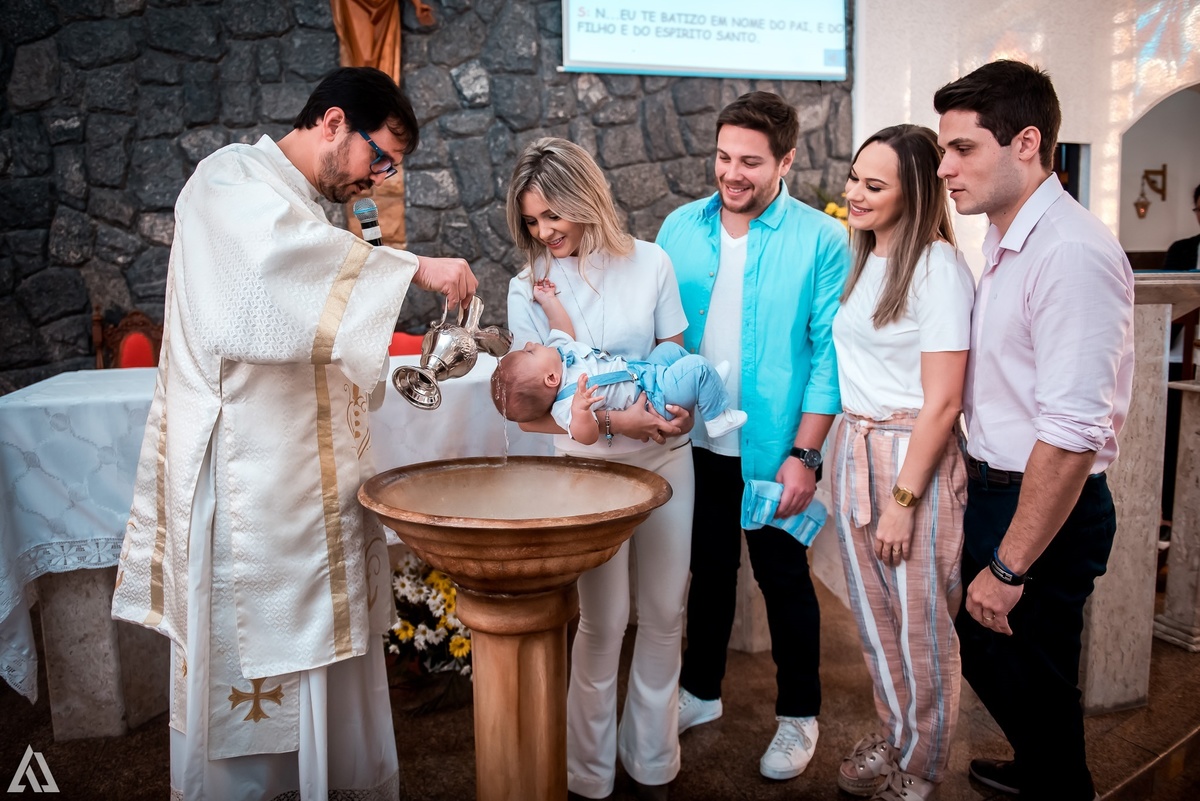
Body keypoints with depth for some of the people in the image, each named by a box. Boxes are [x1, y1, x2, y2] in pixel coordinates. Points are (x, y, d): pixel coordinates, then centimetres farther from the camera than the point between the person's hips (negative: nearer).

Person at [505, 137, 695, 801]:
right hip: (590, 465, -2)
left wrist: (680, 406, -16)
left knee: (664, 614, 10)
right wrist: (612, 420, -22)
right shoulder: (529, 288, -3)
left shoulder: (650, 263, -1)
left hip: (665, 457, 2)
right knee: (603, 621, 2)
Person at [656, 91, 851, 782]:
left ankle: (799, 715, 31)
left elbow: (829, 352, -11)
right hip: (696, 441, 4)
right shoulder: (681, 227, 1)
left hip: (774, 449, -3)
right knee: (709, 568, 19)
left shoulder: (821, 239, -10)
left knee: (784, 577, 10)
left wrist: (805, 452, -15)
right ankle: (701, 691, 39)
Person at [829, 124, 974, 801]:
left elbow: (942, 402, -16)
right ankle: (892, 736, 38)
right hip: (855, 446, 7)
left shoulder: (937, 267, -14)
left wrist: (903, 498, -16)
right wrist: (848, 451, 11)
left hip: (915, 454, -7)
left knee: (921, 625, 8)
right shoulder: (862, 259, 10)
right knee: (874, 612, 17)